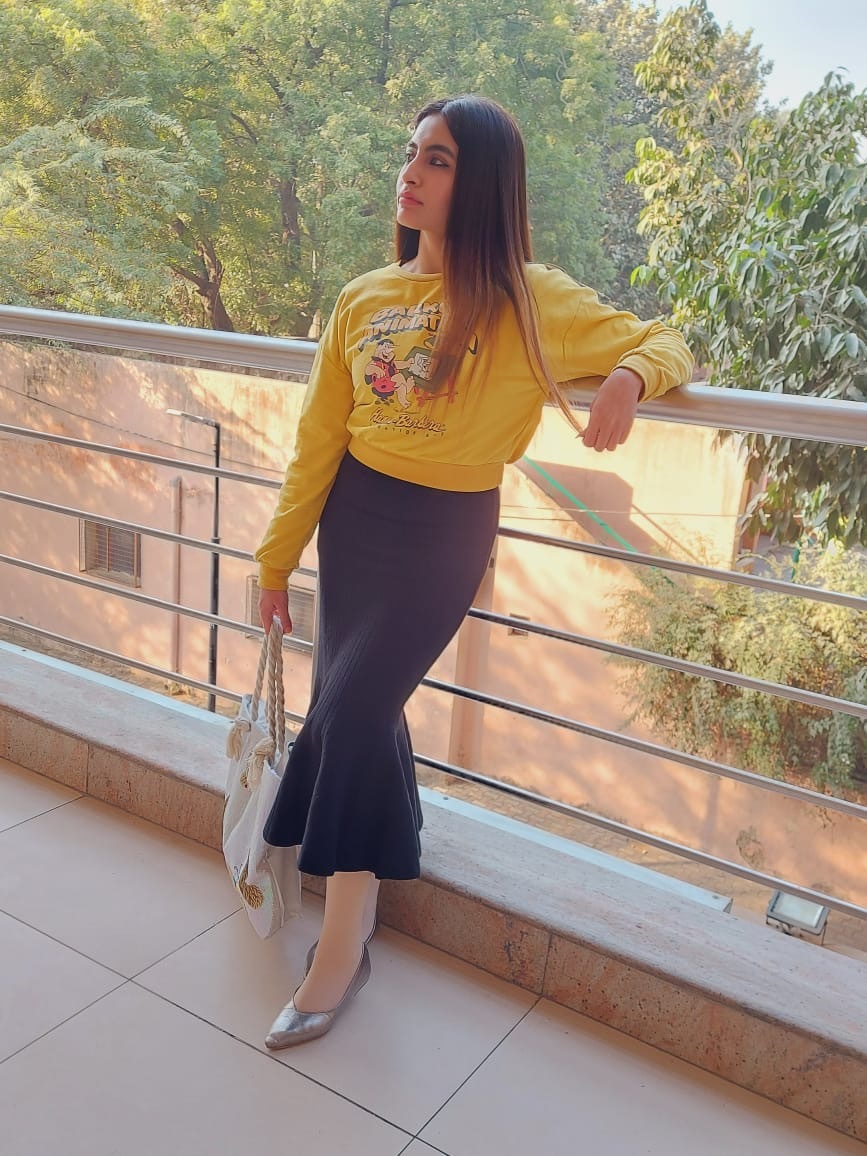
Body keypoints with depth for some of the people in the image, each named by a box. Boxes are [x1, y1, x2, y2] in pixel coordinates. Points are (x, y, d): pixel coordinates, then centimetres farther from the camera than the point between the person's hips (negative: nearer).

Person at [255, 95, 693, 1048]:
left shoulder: (532, 304, -8)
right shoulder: (363, 300, 3)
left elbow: (666, 343, -1)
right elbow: (318, 442, 6)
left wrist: (629, 374, -25)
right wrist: (277, 557, 10)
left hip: (445, 536, -4)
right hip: (353, 519, 5)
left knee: (350, 709, -14)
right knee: (364, 709, 7)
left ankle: (343, 943, 4)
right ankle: (366, 898, 30)